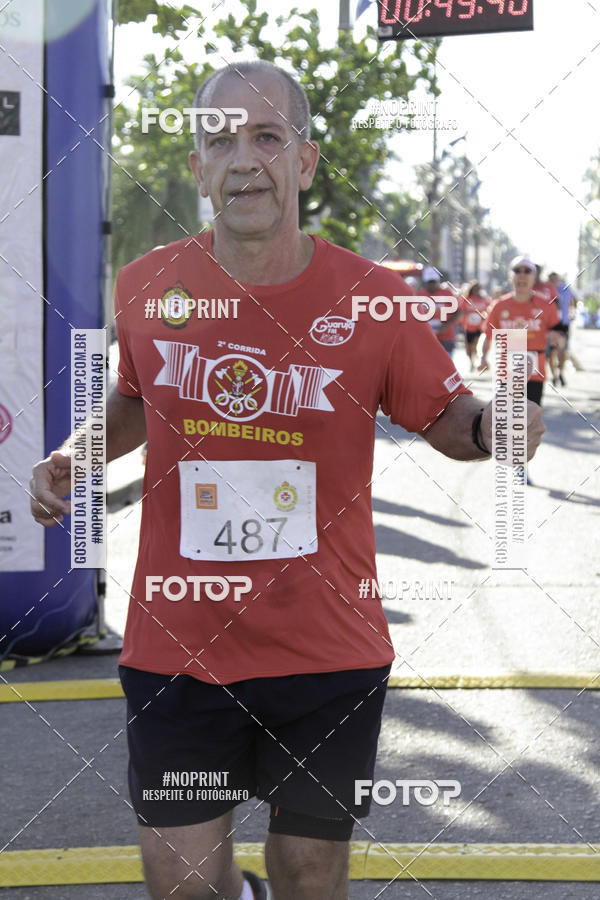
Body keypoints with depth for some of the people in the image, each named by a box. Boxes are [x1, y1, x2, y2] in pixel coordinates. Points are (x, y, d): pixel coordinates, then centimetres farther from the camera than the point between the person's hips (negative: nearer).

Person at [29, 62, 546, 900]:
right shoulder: (147, 286, -2)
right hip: (176, 646, 1)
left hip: (329, 651, -1)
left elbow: (447, 416, 4)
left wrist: (489, 426, -19)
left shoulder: (370, 298, -7)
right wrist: (72, 458, 0)